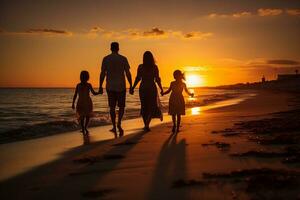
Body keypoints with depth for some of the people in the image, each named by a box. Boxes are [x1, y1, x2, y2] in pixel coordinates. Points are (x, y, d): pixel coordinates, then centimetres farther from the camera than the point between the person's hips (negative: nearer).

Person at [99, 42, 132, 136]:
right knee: (121, 106, 10)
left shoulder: (106, 59, 0)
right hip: (121, 86, -1)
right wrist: (131, 86, 0)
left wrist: (100, 86, 3)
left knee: (112, 107, 10)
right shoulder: (123, 59, -2)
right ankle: (119, 123, -11)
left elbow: (102, 74, -2)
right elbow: (128, 74, -4)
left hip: (110, 87, 1)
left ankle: (114, 126, 8)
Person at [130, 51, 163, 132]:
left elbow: (138, 78, -9)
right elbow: (157, 79, -6)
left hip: (143, 88, 1)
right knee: (152, 107, 8)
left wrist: (132, 88, -2)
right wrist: (161, 89, 6)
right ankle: (147, 124, -12)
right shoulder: (155, 67, -6)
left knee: (144, 107, 14)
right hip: (152, 88, -1)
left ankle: (146, 125, 18)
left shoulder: (140, 67, -5)